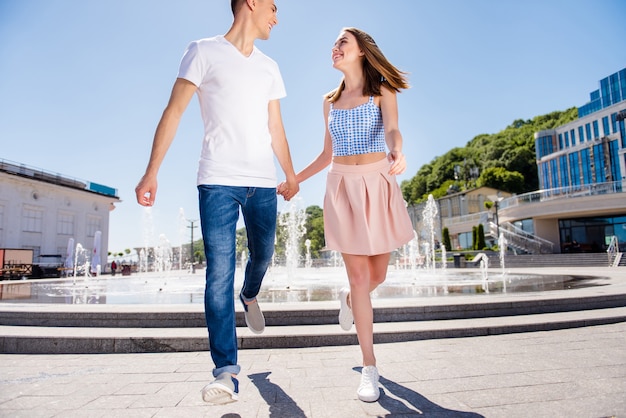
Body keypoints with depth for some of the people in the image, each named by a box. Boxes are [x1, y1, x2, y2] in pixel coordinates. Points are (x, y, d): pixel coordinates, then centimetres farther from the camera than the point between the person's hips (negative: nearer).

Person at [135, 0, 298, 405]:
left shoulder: (269, 67, 20)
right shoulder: (204, 52, 5)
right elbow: (174, 111, -1)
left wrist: (290, 175, 22)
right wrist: (151, 172, -9)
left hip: (264, 182, 5)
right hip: (219, 181, -5)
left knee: (263, 255, 14)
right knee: (219, 272, -8)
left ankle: (250, 296, 48)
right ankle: (227, 371, 0)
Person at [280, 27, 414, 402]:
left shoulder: (382, 92, 5)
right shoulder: (330, 102, 14)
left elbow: (392, 130, -15)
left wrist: (398, 152, -38)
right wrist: (294, 181, 17)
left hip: (378, 184, -1)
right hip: (343, 187, 2)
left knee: (377, 274, 6)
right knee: (358, 273, -3)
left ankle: (350, 300, 43)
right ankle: (370, 367, 5)